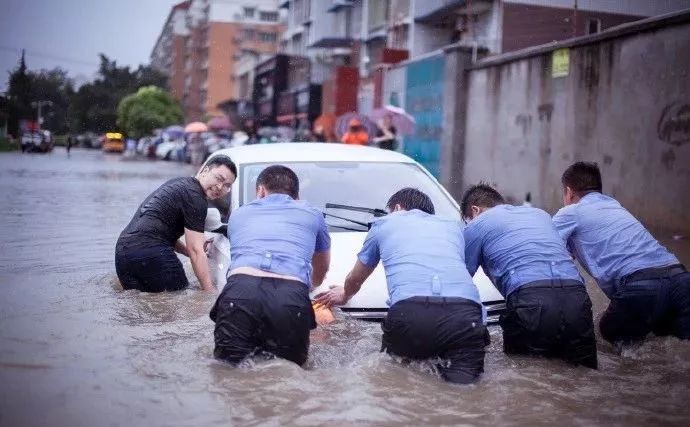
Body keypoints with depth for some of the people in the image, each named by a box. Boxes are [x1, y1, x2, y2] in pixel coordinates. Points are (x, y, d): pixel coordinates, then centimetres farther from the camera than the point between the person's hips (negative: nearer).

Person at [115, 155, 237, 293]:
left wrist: (190, 251, 18)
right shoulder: (195, 196, -6)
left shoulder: (179, 183, 23)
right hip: (151, 253, -10)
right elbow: (196, 250, -10)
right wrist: (210, 290, -9)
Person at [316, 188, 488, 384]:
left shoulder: (384, 223, 28)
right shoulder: (454, 226, 35)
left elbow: (354, 281, 42)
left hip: (409, 311, -1)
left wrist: (344, 295, 66)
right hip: (465, 312, 2)